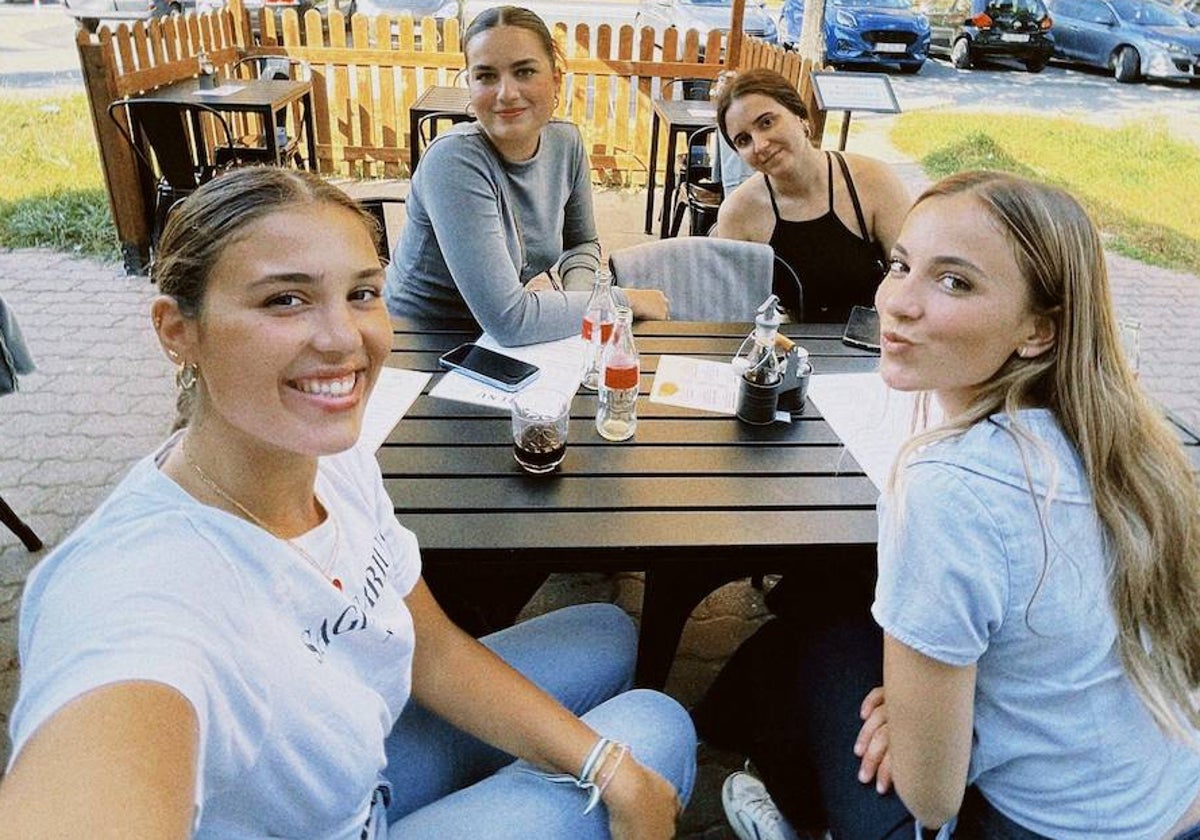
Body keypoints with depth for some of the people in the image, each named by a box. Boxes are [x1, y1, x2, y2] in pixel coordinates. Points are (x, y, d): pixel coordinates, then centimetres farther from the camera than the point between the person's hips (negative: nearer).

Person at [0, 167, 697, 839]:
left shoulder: (338, 454, -14)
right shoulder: (137, 582, -38)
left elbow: (436, 654, -6)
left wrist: (612, 771, -13)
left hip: (367, 769, 6)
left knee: (604, 635, 13)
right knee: (660, 729, -3)